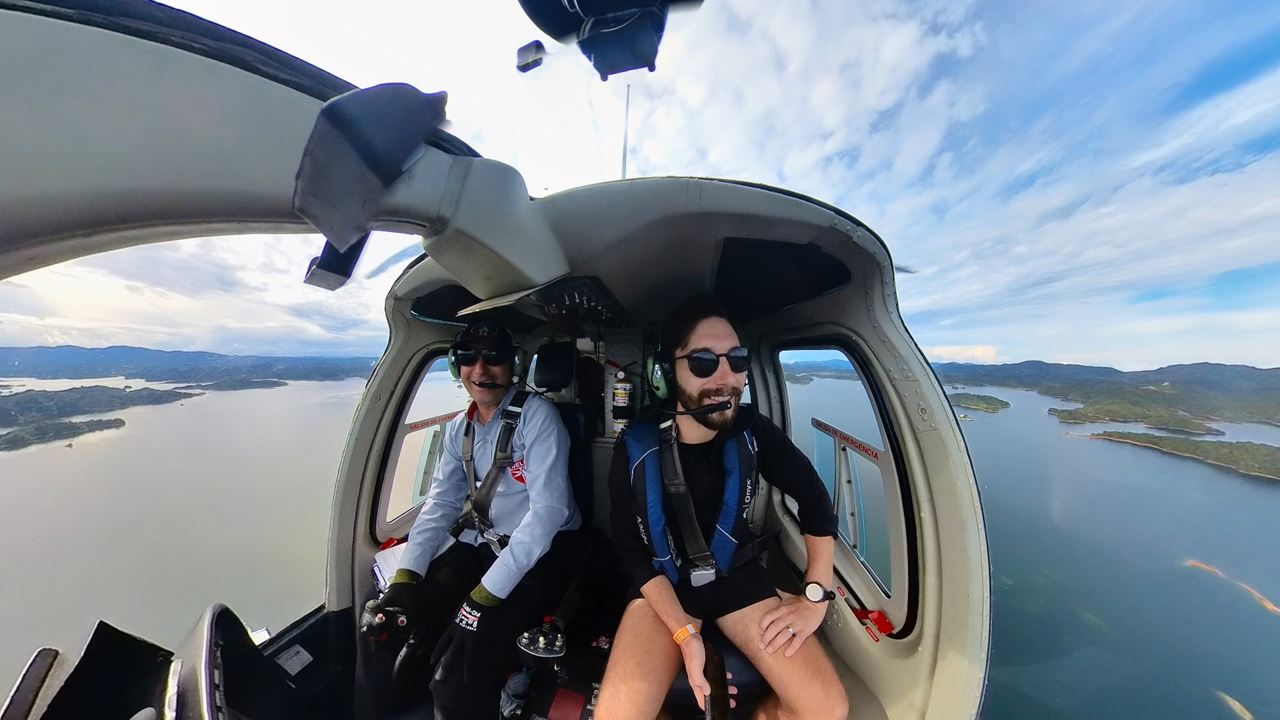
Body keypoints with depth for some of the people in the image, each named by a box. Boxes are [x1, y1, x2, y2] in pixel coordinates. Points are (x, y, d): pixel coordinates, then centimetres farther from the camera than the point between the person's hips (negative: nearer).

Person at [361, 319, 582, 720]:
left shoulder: (536, 415, -17)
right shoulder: (458, 429, 6)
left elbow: (548, 509, -22)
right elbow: (441, 502, 5)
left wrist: (485, 595, -23)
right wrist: (404, 578, -8)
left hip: (540, 551, -6)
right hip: (478, 546, 6)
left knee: (458, 679, -21)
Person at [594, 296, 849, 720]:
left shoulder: (752, 431, -14)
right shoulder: (636, 448, -19)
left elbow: (814, 497, -1)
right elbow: (632, 551, -9)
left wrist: (816, 594, -4)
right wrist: (683, 632, -17)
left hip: (738, 576, 2)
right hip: (664, 584, -1)